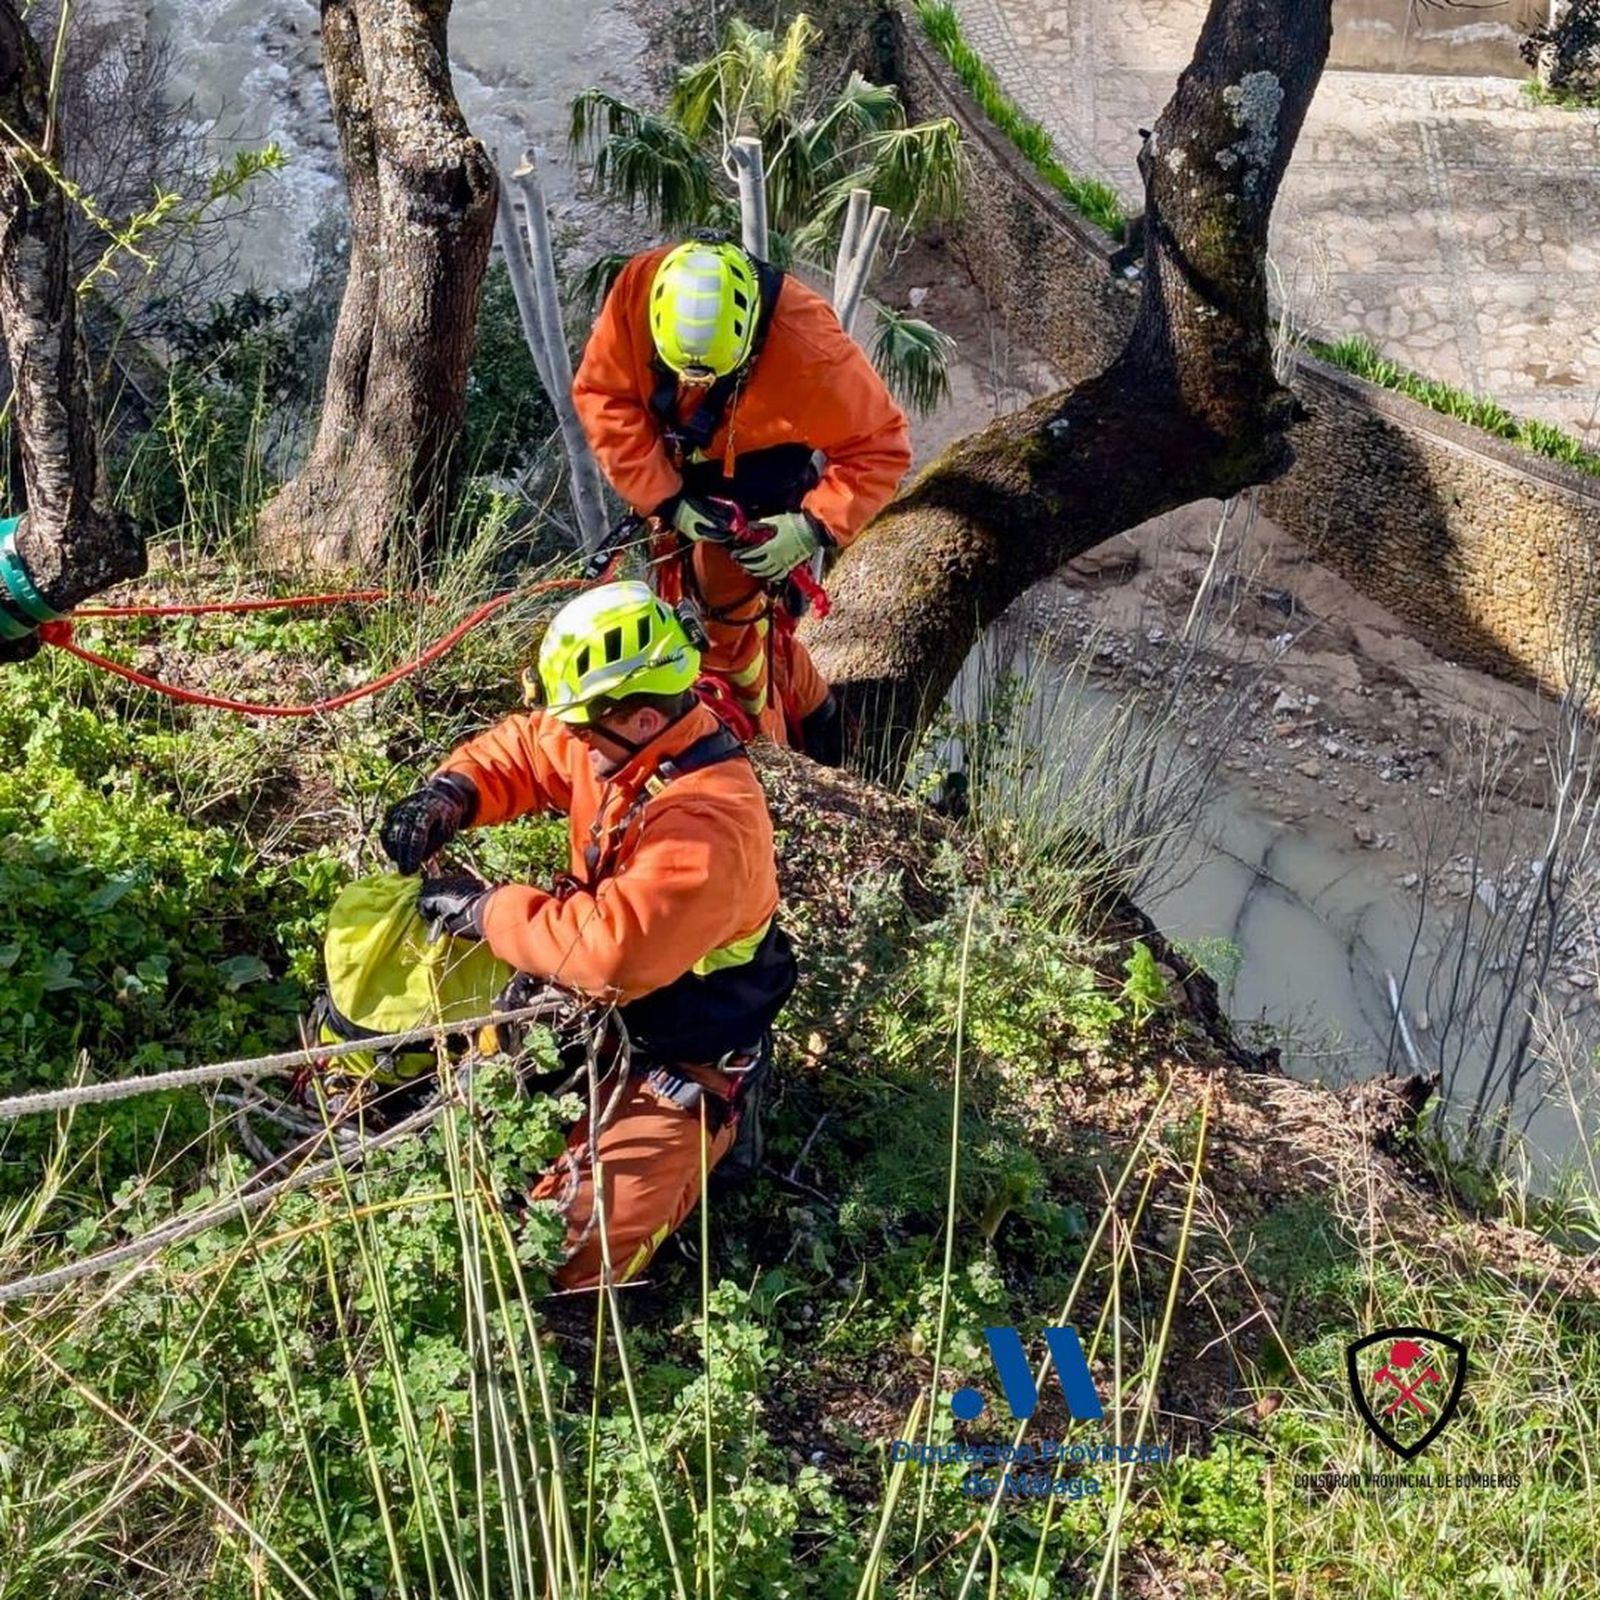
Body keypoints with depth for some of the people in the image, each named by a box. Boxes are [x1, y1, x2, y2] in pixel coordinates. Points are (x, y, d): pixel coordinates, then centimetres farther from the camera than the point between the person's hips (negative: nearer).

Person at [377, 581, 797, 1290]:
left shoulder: (710, 827, -35)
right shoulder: (629, 742, -8)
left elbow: (611, 950, -41)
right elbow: (523, 747, 8)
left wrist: (485, 907, -29)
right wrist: (452, 794, -13)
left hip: (678, 1057, -8)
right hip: (602, 1001, 8)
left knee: (569, 1255, -16)